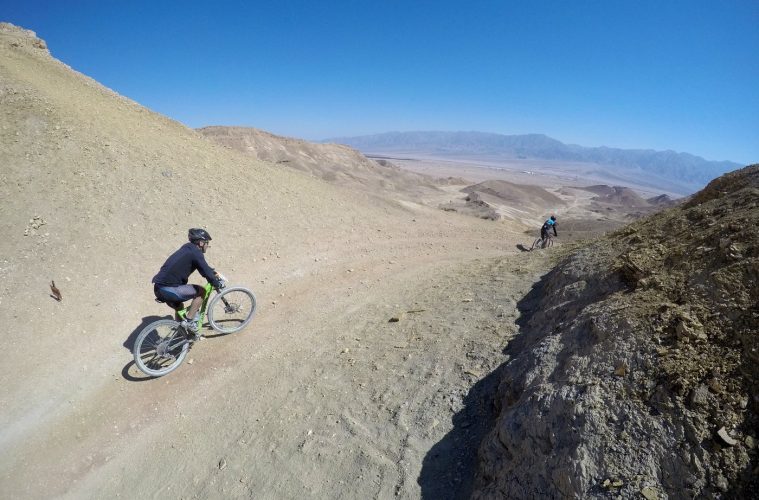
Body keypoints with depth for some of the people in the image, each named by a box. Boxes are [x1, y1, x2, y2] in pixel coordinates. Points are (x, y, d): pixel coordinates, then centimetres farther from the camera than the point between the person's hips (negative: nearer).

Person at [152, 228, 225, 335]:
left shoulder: (188, 248, 14)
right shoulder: (196, 253, -13)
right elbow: (206, 273, -14)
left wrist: (215, 273, 30)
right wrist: (218, 284, 2)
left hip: (158, 288, 10)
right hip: (168, 289, -10)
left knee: (179, 307, 30)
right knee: (201, 291, 0)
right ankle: (189, 321, 3)